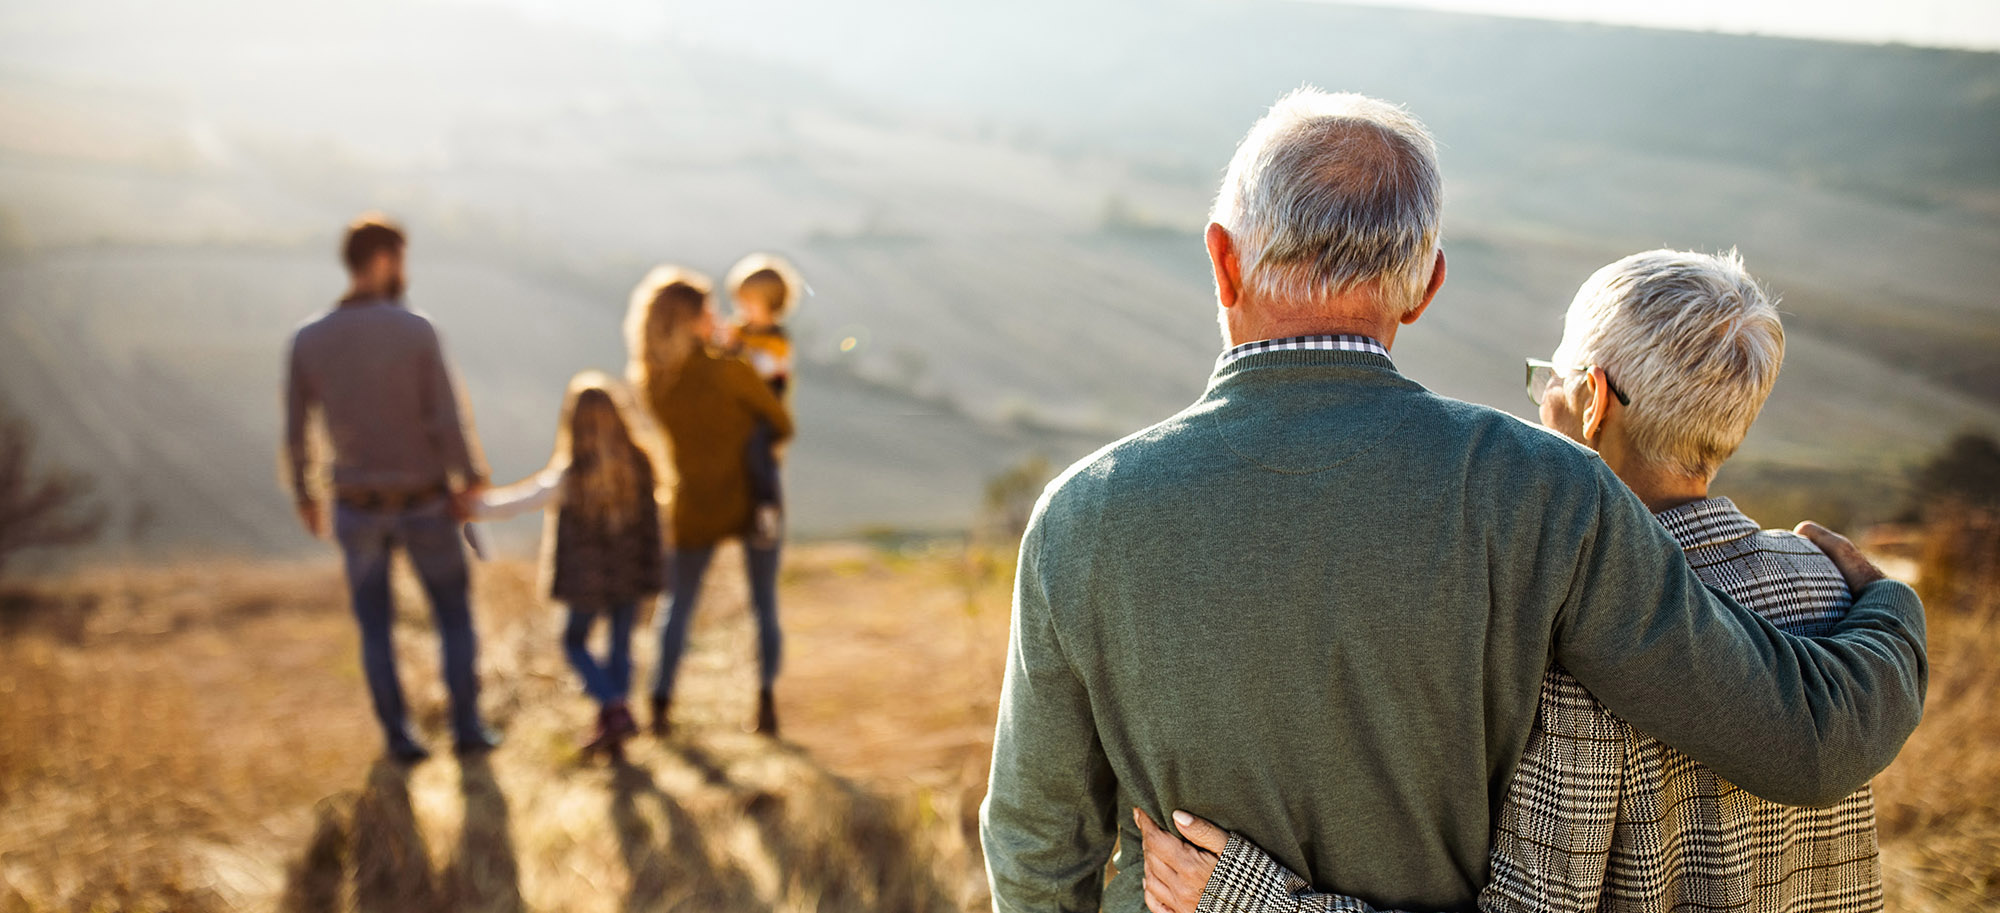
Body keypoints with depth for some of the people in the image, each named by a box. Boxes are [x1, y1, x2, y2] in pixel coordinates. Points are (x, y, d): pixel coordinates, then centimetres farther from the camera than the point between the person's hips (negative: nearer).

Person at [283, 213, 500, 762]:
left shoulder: (307, 340, -8)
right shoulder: (417, 331, -18)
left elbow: (295, 433, -2)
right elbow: (448, 420, -18)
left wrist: (303, 496, 15)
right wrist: (471, 480, -2)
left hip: (358, 508, 2)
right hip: (425, 505, -2)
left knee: (375, 624, 17)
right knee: (455, 614, 16)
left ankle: (399, 736, 17)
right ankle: (467, 727, 17)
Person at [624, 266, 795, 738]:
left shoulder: (647, 381, -7)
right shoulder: (730, 371, -20)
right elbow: (783, 425, -9)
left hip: (694, 508, 3)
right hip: (753, 500, -3)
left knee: (678, 605, 17)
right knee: (765, 605, 13)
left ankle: (660, 705, 11)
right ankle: (766, 703, 11)